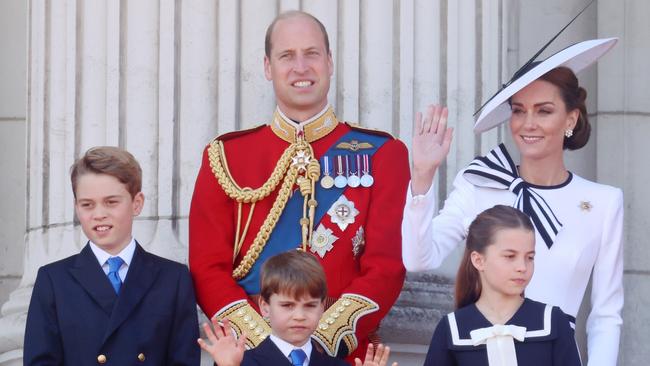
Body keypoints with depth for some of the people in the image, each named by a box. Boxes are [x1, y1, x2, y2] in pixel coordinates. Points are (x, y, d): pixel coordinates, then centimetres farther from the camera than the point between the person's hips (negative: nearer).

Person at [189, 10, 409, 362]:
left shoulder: (381, 154, 1)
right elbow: (208, 267, -1)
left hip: (346, 350, 0)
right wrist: (264, 342, -14)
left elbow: (387, 266, -6)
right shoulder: (225, 156, 3)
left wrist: (324, 340, -17)